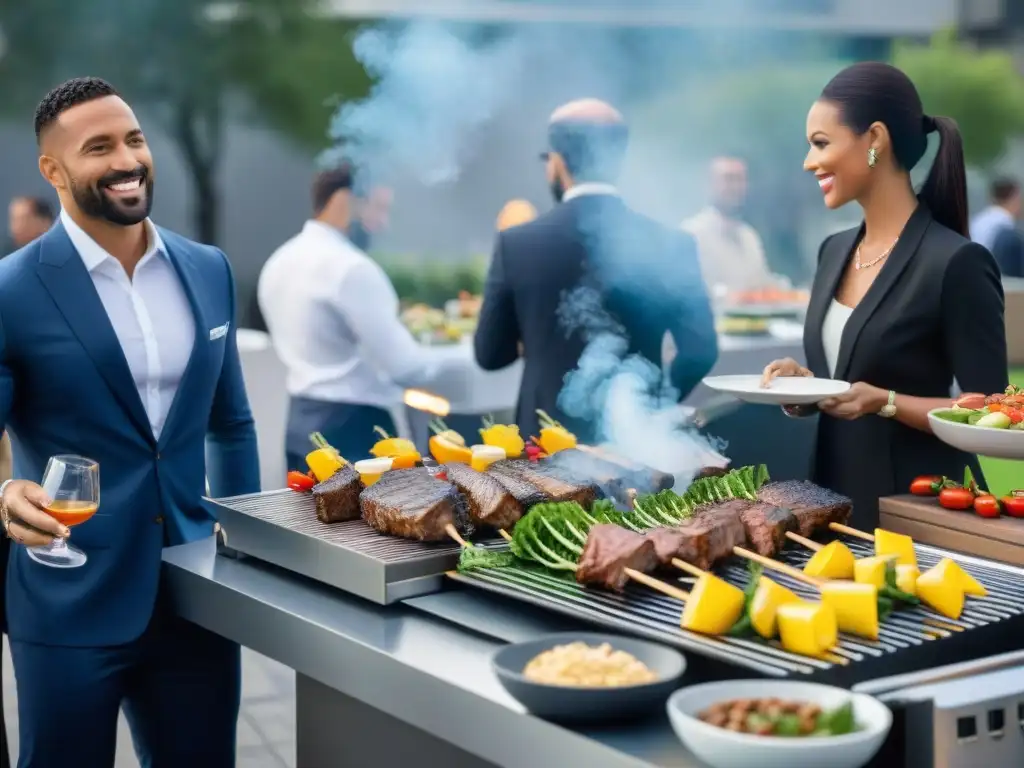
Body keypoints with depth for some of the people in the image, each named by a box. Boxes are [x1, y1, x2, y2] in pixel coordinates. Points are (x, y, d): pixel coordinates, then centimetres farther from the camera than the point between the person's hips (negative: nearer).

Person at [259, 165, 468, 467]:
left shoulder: (279, 262, 11)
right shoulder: (351, 268, -18)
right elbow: (404, 364, -19)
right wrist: (468, 356, -4)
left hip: (302, 422, 9)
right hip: (353, 428, -9)